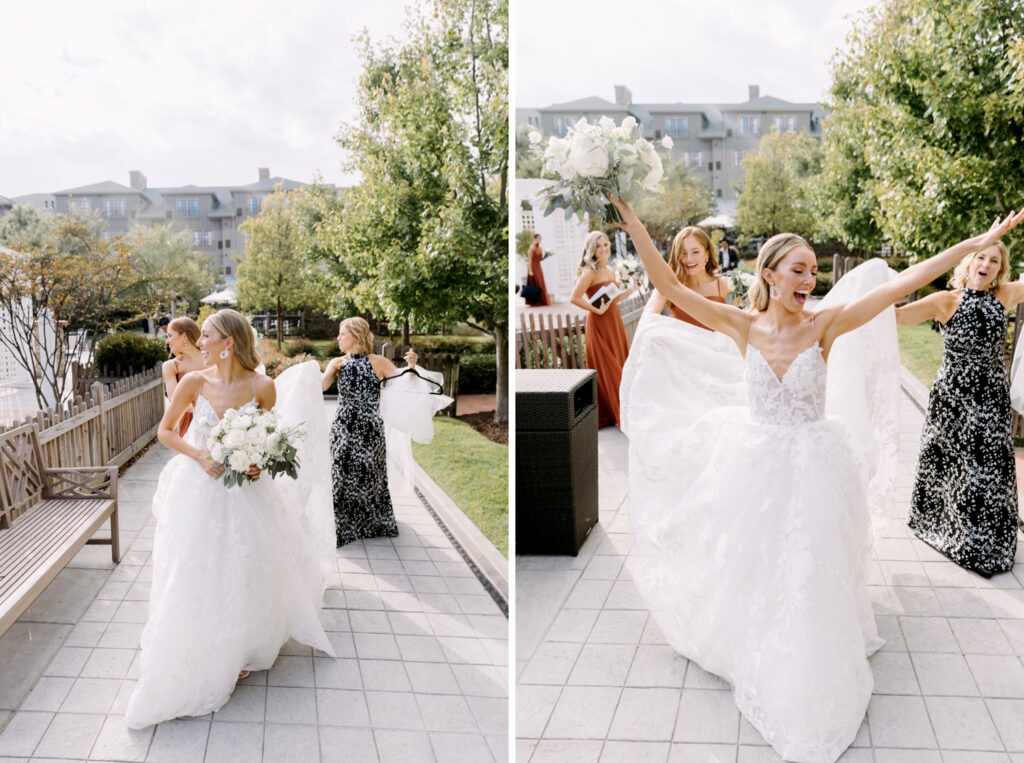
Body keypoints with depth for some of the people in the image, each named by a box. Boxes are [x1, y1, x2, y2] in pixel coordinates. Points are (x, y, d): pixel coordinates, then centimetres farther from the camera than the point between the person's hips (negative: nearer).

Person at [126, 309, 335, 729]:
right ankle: (202, 665, 26)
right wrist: (200, 456, -15)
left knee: (246, 570, 12)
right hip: (199, 489, -1)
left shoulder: (262, 387, -10)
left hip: (244, 489, 1)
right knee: (198, 575, 5)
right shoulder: (194, 382, -11)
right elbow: (165, 431, 0)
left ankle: (238, 649, 39)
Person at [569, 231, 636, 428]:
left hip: (614, 322, 8)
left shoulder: (610, 271, 11)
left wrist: (630, 290, 9)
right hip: (599, 325, -8)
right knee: (606, 370, -2)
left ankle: (621, 411, 23)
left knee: (620, 366, 12)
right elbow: (574, 298, -23)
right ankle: (606, 416, 7)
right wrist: (596, 310, -19)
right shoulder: (590, 272, -14)